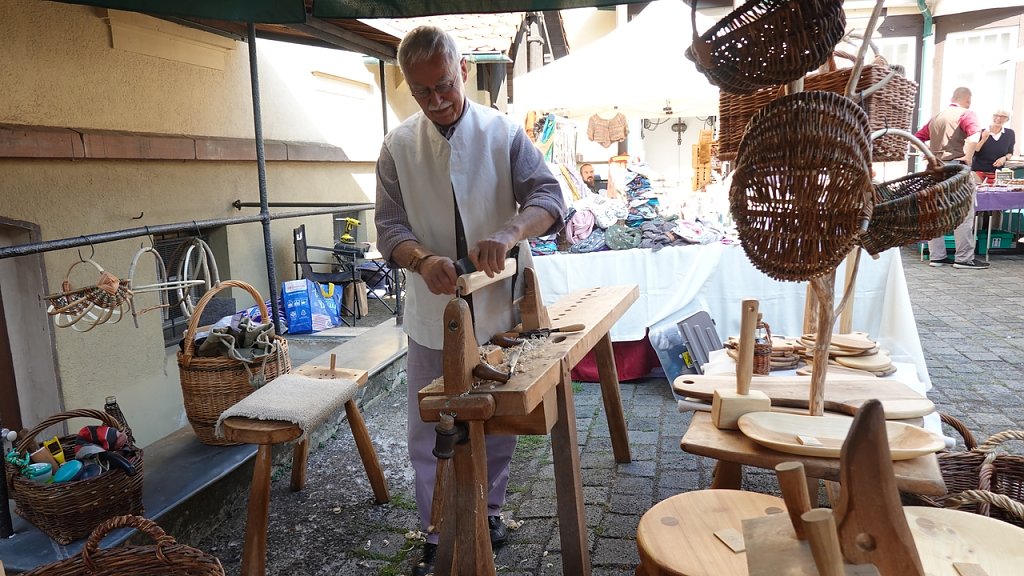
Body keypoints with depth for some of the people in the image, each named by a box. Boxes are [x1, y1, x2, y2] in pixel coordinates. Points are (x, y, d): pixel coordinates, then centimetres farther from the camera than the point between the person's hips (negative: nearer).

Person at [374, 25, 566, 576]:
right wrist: (422, 260, -26)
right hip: (432, 311, 1)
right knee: (428, 432, 6)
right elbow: (390, 224, -3)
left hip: (499, 306, 0)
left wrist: (509, 232, -31)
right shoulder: (398, 146, 1)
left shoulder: (504, 132, -2)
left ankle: (488, 509, 38)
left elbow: (549, 196, -9)